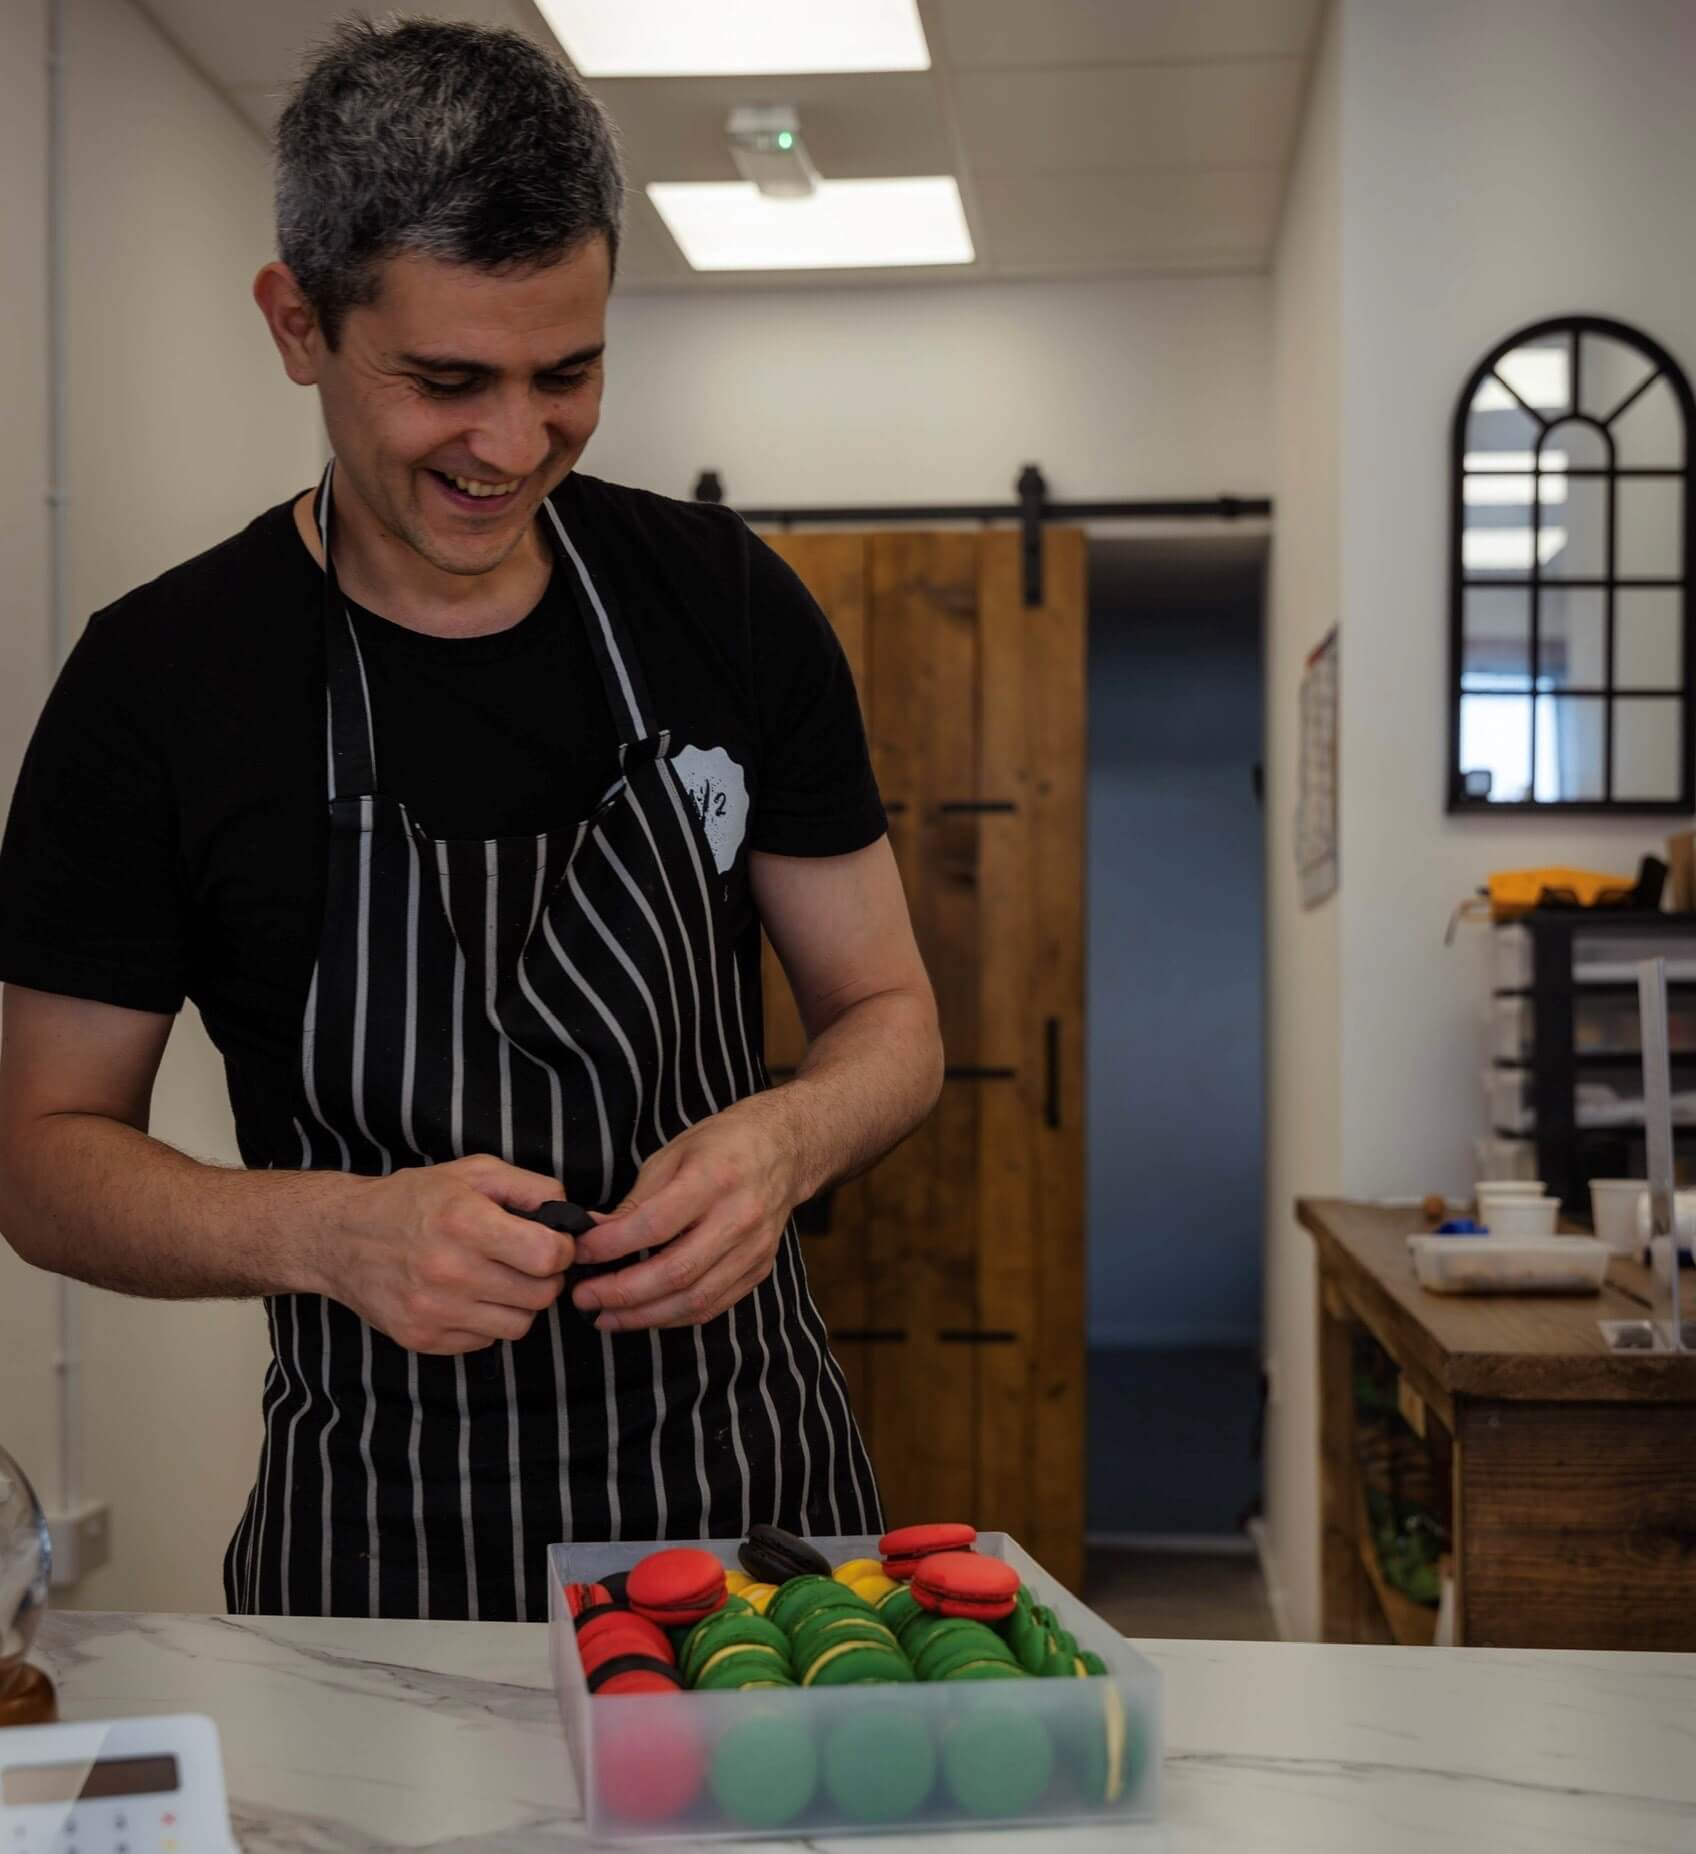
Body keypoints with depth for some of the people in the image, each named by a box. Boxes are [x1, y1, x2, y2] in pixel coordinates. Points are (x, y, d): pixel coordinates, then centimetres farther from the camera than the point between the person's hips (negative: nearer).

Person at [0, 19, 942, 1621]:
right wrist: (330, 1231, -22)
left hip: (759, 1490, 2)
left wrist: (784, 1141, -19)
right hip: (380, 1542, -2)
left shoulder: (725, 606, -2)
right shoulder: (159, 680, -9)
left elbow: (889, 1018, 4)